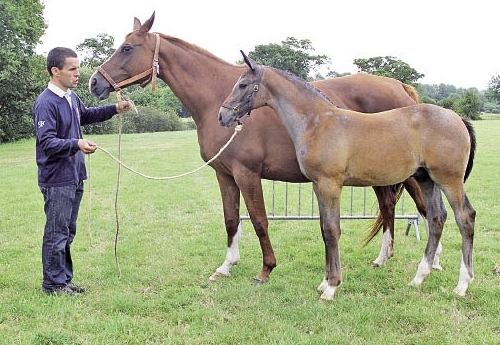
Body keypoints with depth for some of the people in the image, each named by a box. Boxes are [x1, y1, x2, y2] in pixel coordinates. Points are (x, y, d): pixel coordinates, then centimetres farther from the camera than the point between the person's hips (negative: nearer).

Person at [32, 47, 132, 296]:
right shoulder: (46, 103, -18)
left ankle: (65, 279, 28)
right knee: (56, 233, 0)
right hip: (57, 181, -9)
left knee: (67, 232, 17)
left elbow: (86, 115, 30)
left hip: (74, 177, 9)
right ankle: (53, 284, 12)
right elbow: (46, 142, -25)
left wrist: (115, 109, 22)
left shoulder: (71, 98, 9)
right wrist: (76, 144, -38)